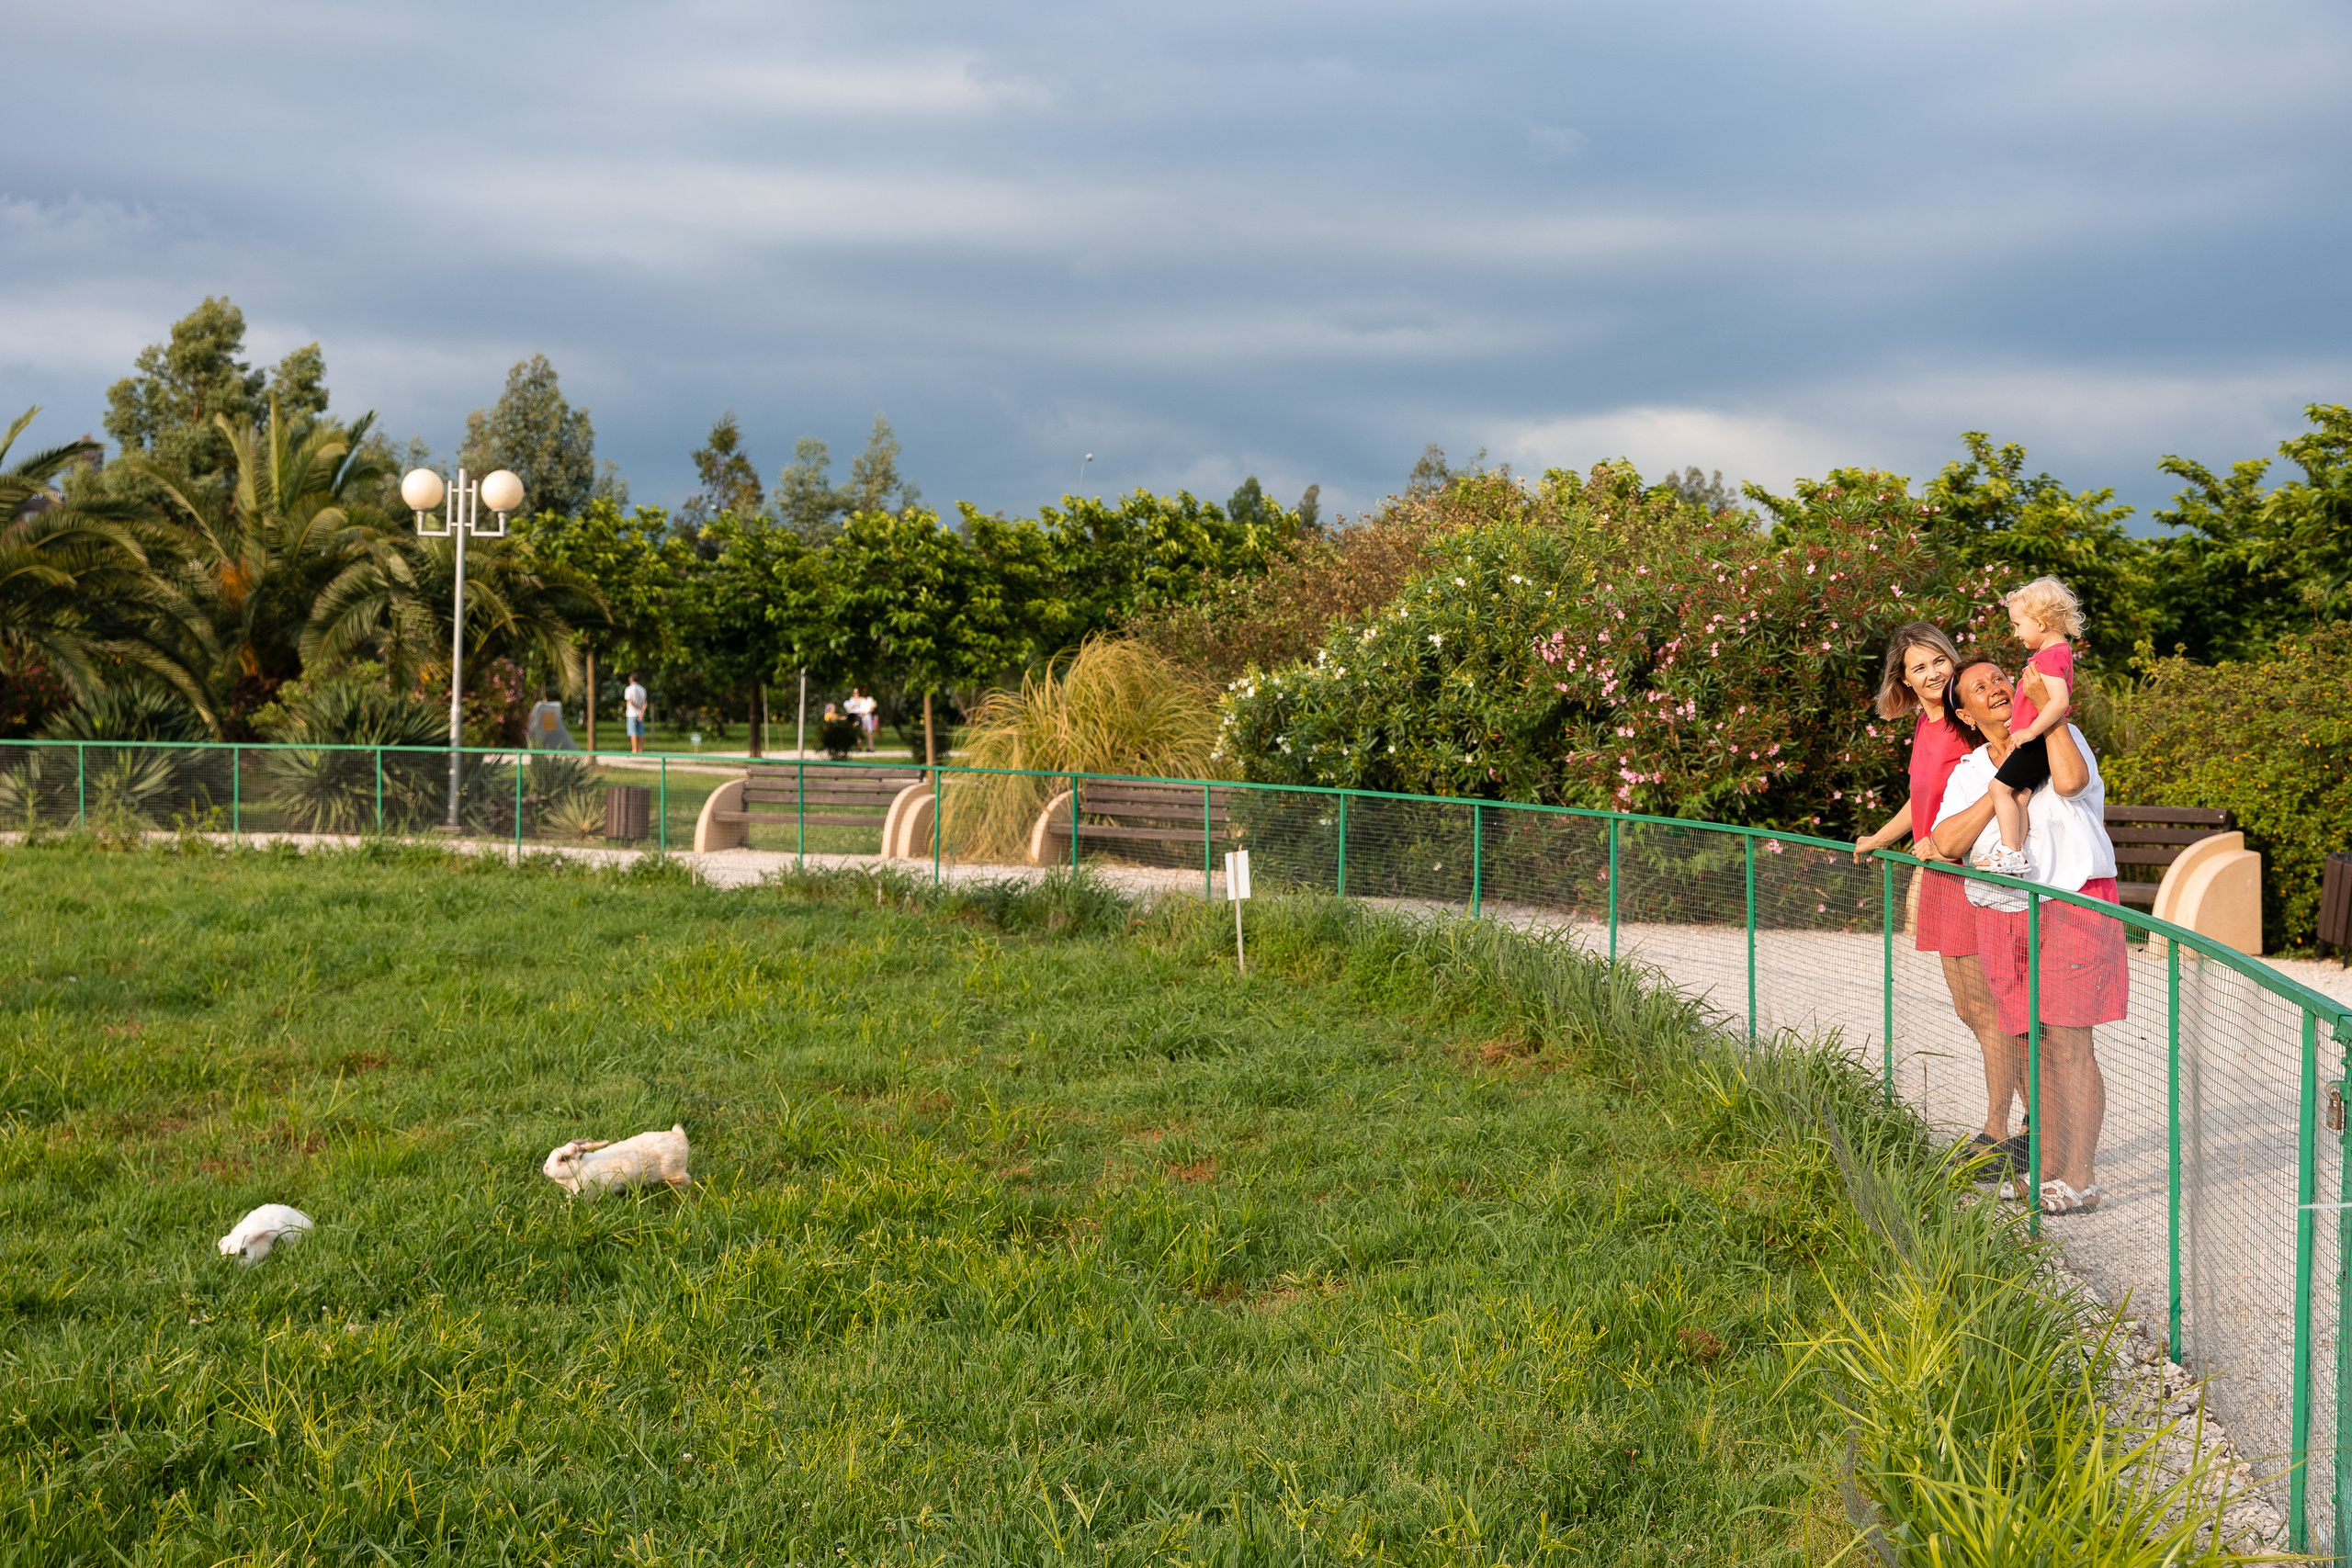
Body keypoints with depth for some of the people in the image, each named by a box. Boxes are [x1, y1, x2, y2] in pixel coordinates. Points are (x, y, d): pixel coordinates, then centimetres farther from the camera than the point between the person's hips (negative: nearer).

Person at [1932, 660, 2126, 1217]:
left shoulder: (2062, 737, 3)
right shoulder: (1968, 772, 13)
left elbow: (2071, 781, -22)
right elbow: (1947, 843, -5)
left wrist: (2048, 706, -15)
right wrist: (2002, 787, -10)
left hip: (2070, 904, -5)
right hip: (2003, 917, 5)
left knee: (2069, 1044, -9)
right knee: (2040, 1047, 7)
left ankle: (2080, 1181, -8)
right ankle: (2048, 1171, 15)